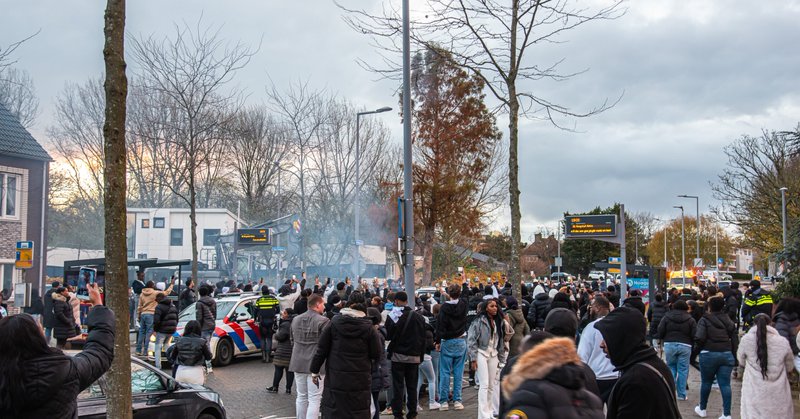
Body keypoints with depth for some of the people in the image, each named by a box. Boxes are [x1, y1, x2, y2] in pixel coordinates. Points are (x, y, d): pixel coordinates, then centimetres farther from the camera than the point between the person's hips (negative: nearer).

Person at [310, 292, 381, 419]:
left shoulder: (334, 323, -2)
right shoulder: (368, 328, -5)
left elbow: (321, 350, 1)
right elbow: (376, 355, -2)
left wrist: (315, 371, 10)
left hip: (335, 380, 1)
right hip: (360, 382, -1)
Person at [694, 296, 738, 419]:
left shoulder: (705, 320, -6)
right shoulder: (729, 321, 9)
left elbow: (699, 338, -17)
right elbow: (735, 340, 8)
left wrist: (700, 348, 2)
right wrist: (733, 355, 12)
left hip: (709, 354, -3)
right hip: (727, 354, 4)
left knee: (706, 382, 12)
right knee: (725, 384, 3)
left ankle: (702, 409, 27)